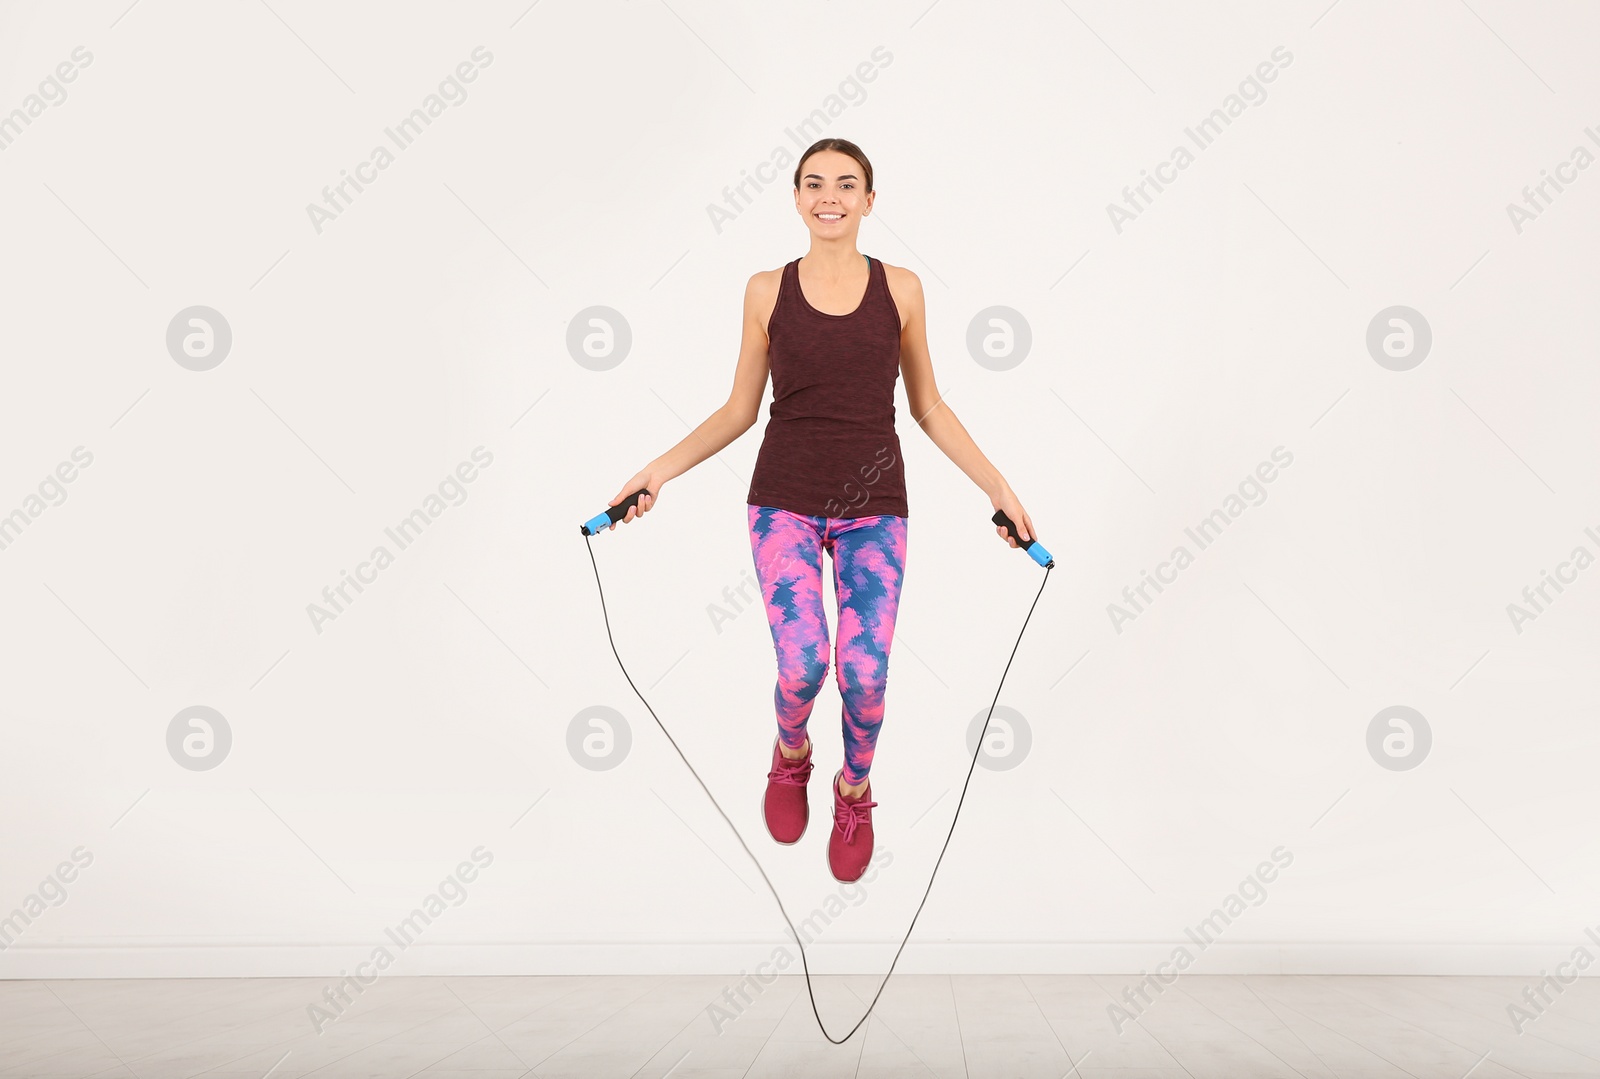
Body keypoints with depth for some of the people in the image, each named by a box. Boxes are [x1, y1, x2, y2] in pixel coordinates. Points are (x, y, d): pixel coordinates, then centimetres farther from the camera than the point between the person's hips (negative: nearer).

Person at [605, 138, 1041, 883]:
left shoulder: (900, 289, 3)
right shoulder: (766, 291, 3)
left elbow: (927, 407, 10)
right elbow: (739, 410, 8)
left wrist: (996, 485, 4)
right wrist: (660, 470, -3)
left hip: (874, 505, 1)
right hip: (785, 500, 0)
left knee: (864, 673, -9)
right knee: (802, 664, -17)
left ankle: (855, 795, 24)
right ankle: (790, 754, 20)